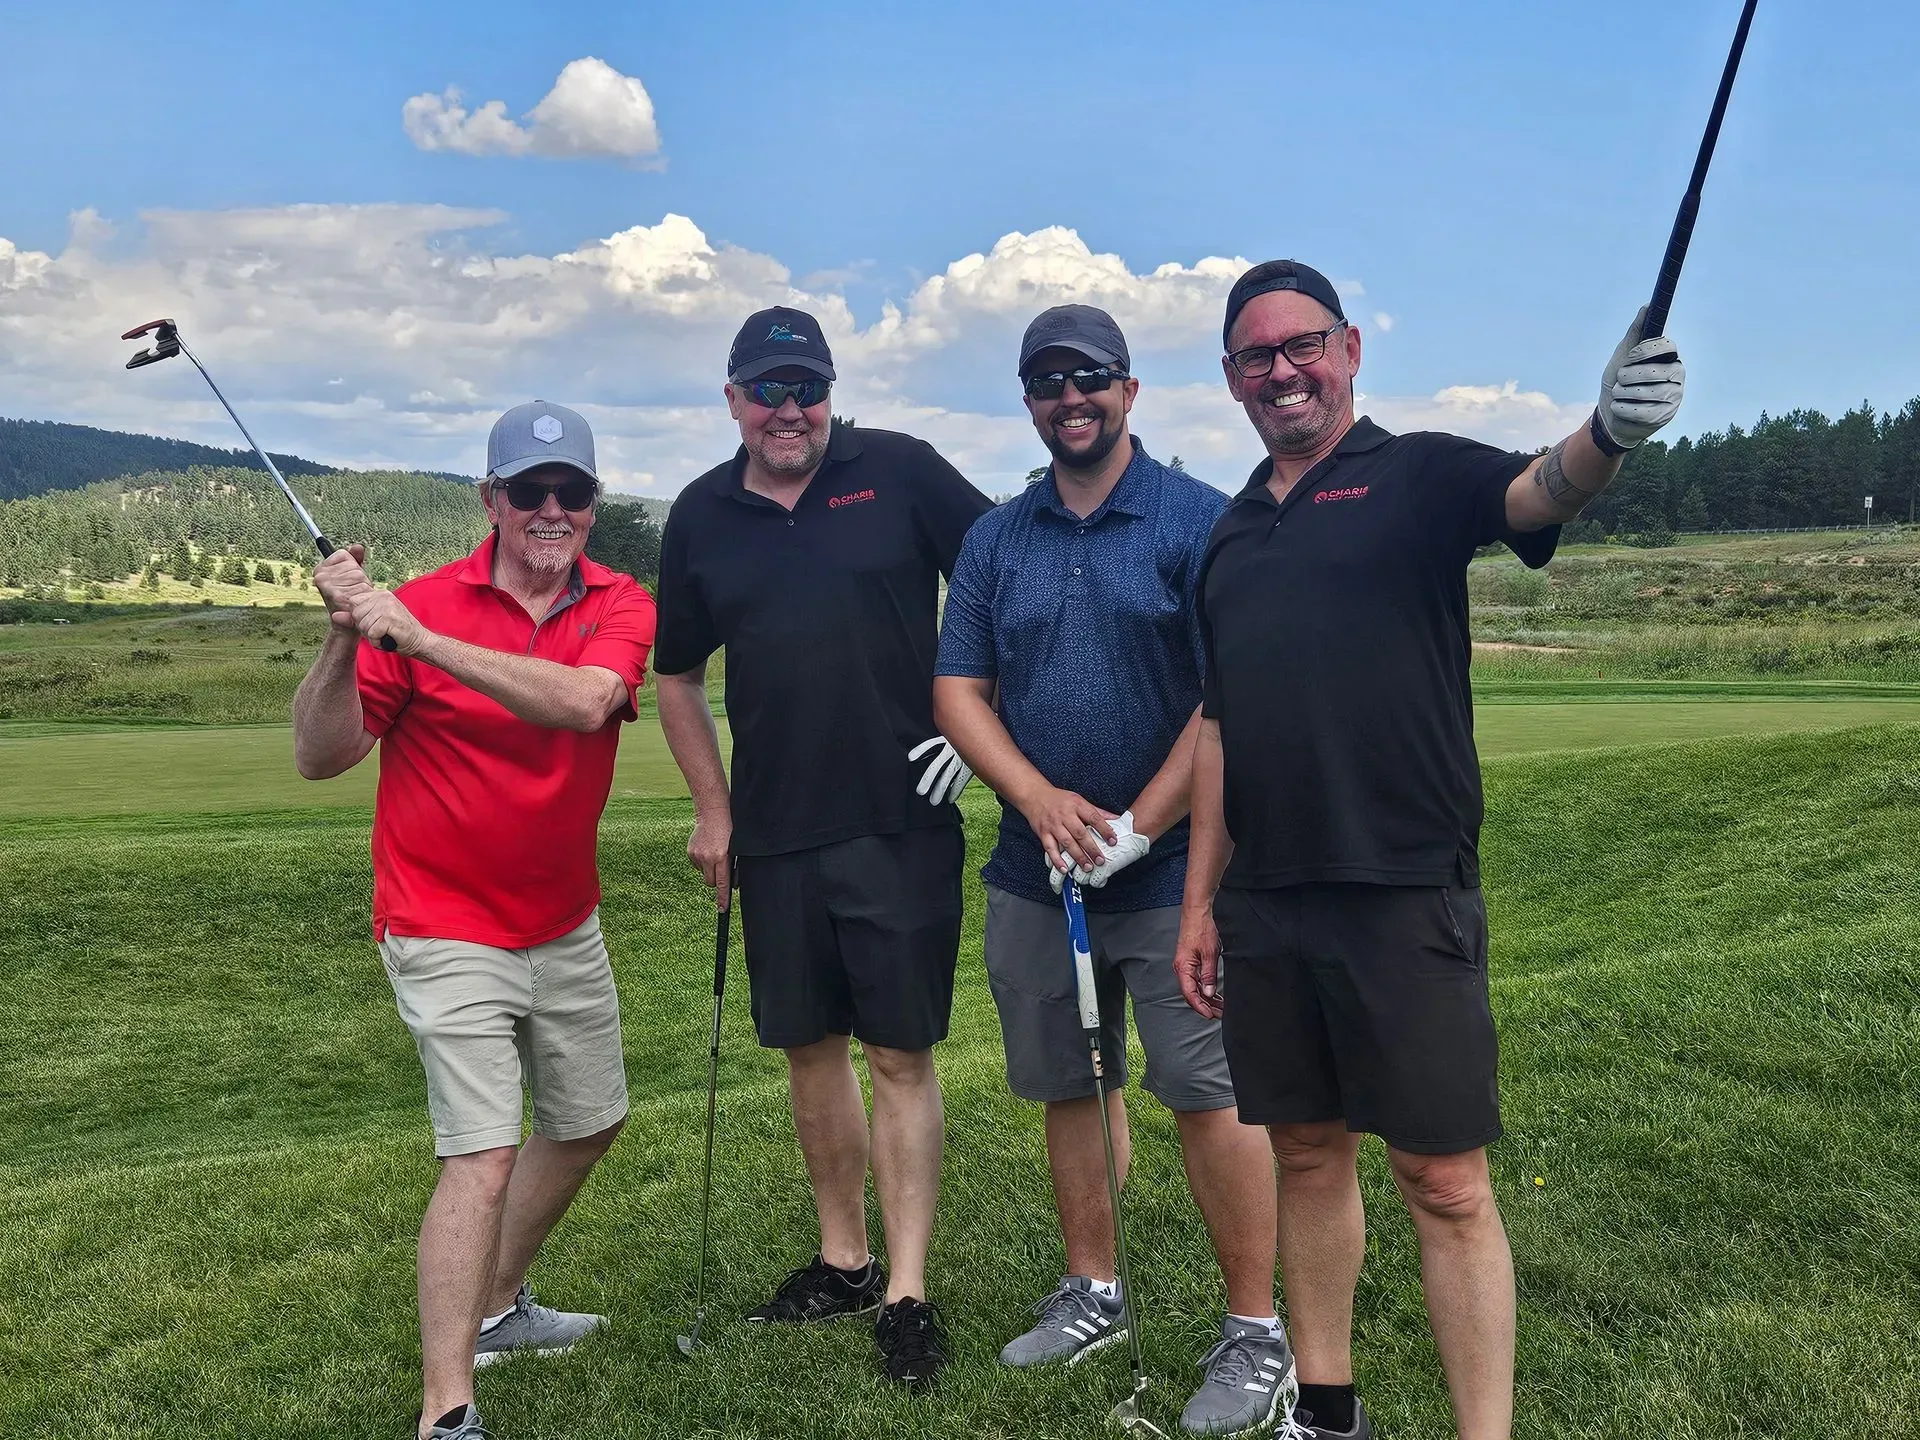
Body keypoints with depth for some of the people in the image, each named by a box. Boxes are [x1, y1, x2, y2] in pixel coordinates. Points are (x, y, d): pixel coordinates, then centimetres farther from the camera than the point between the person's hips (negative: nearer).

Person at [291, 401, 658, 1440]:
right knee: (483, 1154, -13)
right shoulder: (424, 604, -12)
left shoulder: (620, 607, -5)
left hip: (566, 925, 5)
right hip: (448, 933, -5)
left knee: (588, 1122, 19)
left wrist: (421, 639, -33)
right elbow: (321, 757, -12)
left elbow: (584, 701, -27)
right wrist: (345, 640, -28)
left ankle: (496, 1307, 41)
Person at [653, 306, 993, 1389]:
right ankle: (844, 1258, 29)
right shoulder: (701, 518, 7)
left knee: (902, 1056, 0)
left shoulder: (900, 471, -4)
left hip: (902, 823, -4)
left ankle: (908, 1292, 9)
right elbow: (679, 675, 16)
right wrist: (713, 809, 11)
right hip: (774, 836, 4)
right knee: (811, 1049, 13)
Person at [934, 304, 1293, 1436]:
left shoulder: (1200, 523, -5)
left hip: (1170, 872, -5)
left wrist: (1136, 827, -15)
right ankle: (1093, 1293, 32)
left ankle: (1259, 1331, 12)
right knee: (1069, 1088, 14)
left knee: (1211, 1093, -2)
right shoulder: (996, 539, 9)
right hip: (1034, 873, 5)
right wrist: (1040, 799, -10)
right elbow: (958, 691, 6)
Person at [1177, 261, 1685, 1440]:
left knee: (1446, 1183, 0)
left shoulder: (1418, 476, 0)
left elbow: (1537, 494, -22)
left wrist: (1607, 436, -45)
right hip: (1264, 908, 6)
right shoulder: (1232, 534, 15)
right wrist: (1201, 900, 14)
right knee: (1308, 1155, 16)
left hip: (1404, 898, -5)